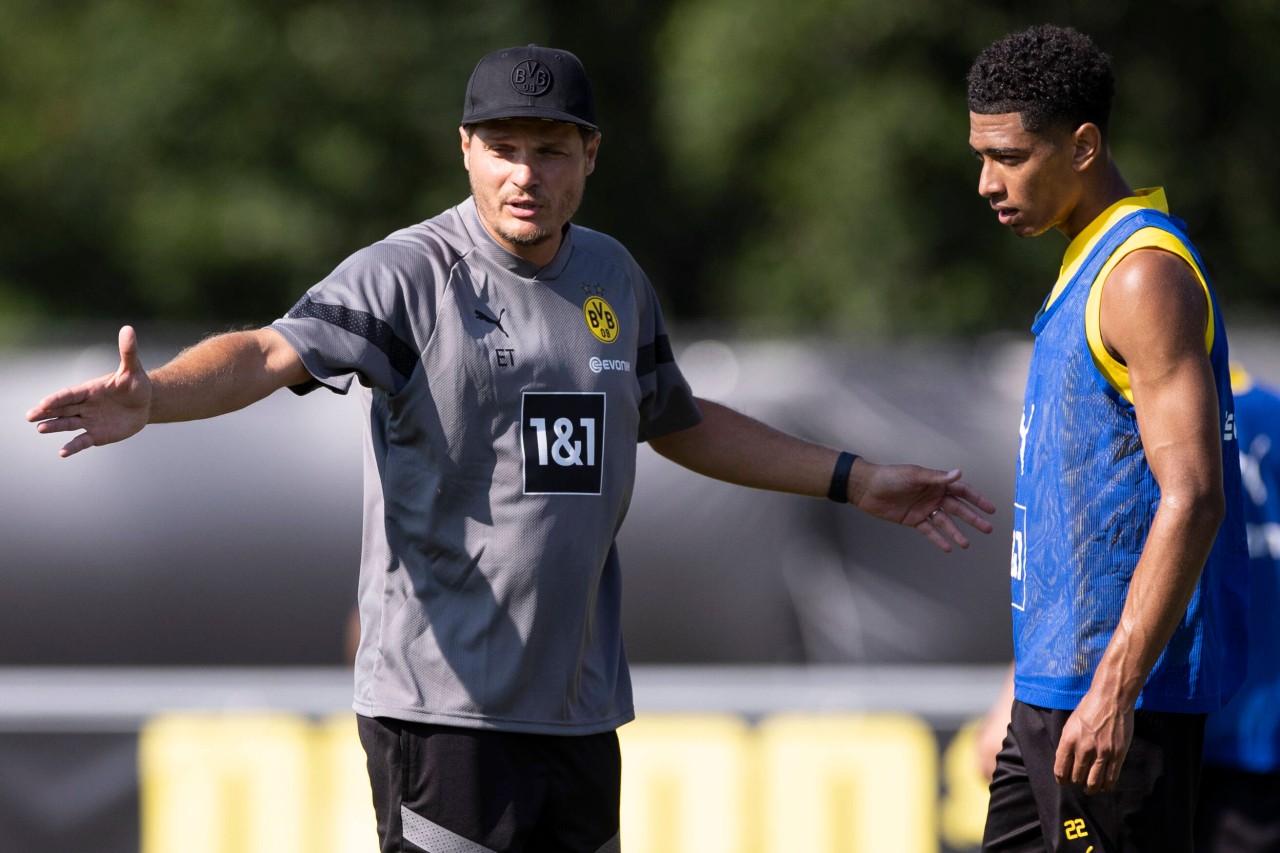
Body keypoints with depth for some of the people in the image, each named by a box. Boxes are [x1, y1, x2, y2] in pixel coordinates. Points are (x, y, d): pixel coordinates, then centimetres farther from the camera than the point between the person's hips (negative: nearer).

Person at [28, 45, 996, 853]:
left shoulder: (613, 278, 12)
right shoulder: (409, 274, -8)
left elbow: (680, 424, 29)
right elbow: (270, 353, -24)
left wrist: (855, 481, 31)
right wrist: (150, 396, -45)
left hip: (579, 704, 6)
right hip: (443, 704, -6)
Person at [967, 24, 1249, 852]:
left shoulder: (1145, 275, -15)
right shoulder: (1090, 264, 17)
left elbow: (1192, 499, -22)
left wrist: (1112, 690, -26)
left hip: (1121, 688, -10)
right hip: (1056, 679, 10)